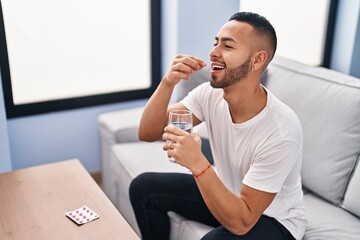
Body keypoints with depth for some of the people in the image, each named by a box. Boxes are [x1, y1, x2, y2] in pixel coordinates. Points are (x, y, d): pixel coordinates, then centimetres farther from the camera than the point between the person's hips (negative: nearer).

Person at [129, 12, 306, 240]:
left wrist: (197, 163, -41)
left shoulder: (282, 131, -33)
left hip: (273, 219, -5)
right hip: (226, 194, 6)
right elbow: (148, 133, -14)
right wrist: (168, 82, -30)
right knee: (143, 187, -1)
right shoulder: (210, 94, -15)